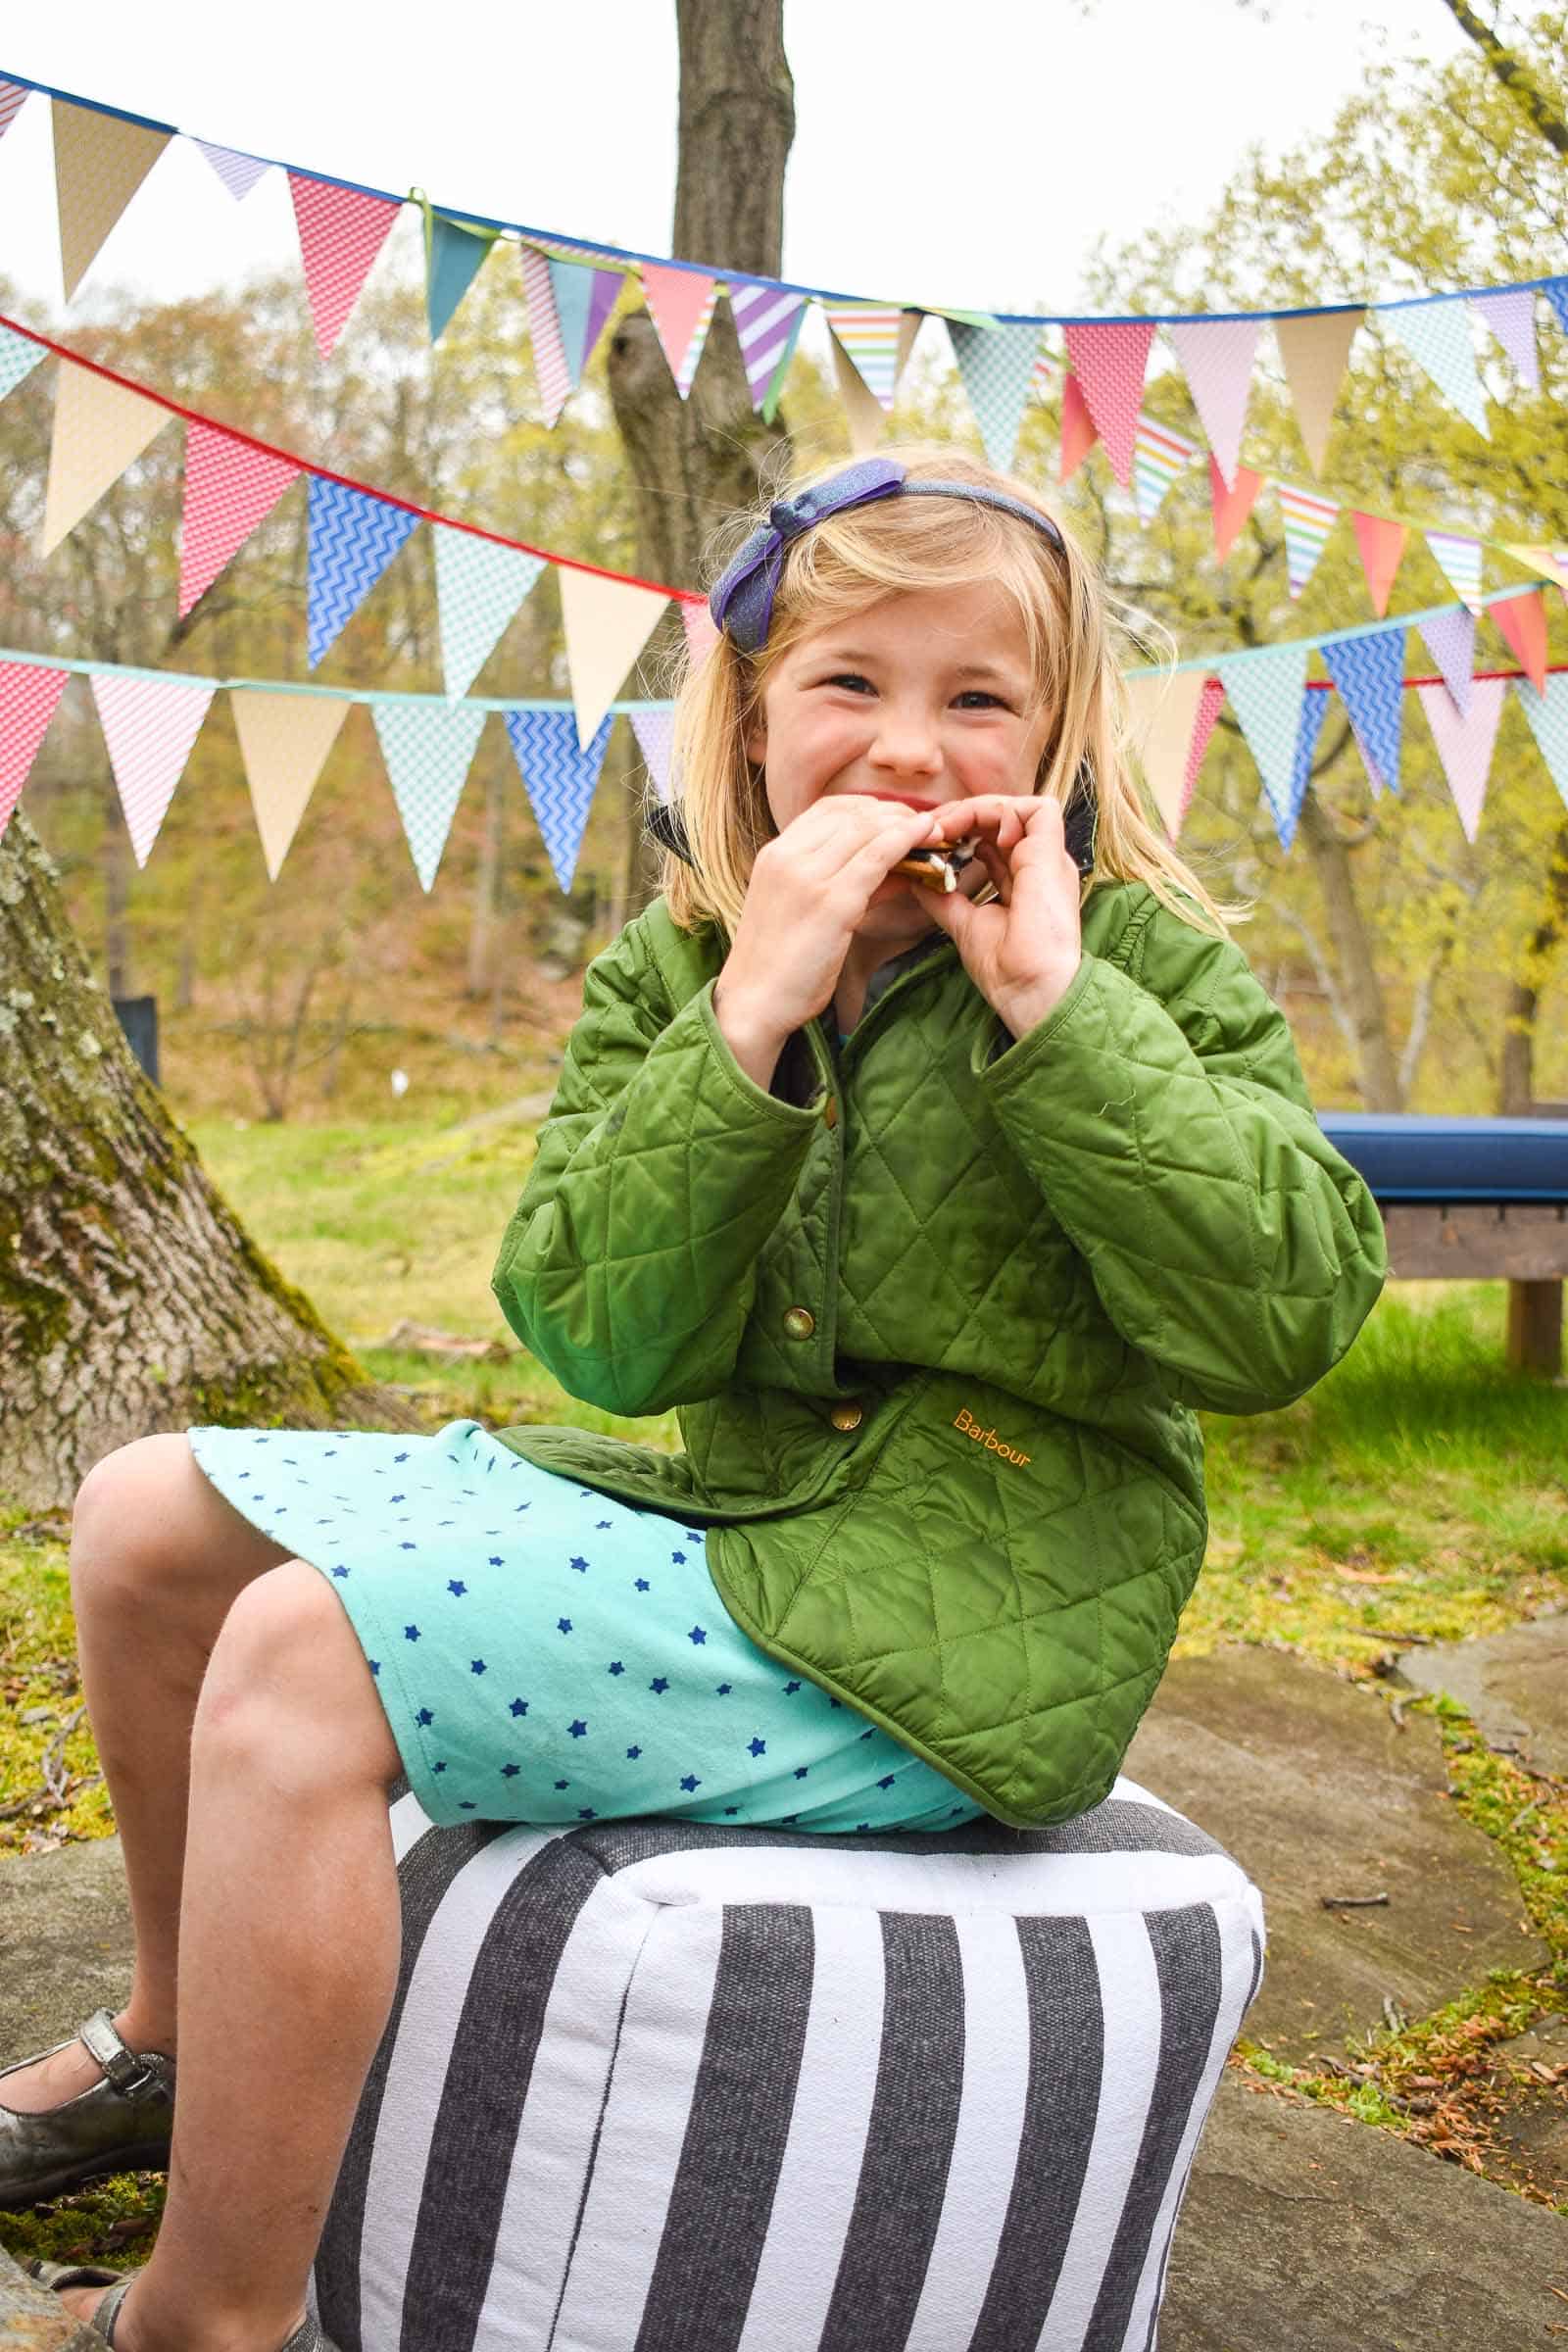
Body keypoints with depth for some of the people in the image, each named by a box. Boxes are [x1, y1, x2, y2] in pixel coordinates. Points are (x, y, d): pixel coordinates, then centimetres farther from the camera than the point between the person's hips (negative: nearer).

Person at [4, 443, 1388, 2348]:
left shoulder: (1140, 966, -6)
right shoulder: (671, 976, 5)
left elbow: (1287, 1316, -21)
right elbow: (607, 1342, -9)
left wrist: (1055, 1002, -24)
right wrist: (749, 1021, -20)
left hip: (952, 1620, -7)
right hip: (731, 1517, 7)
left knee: (303, 1654, -24)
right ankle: (184, 2038, 30)